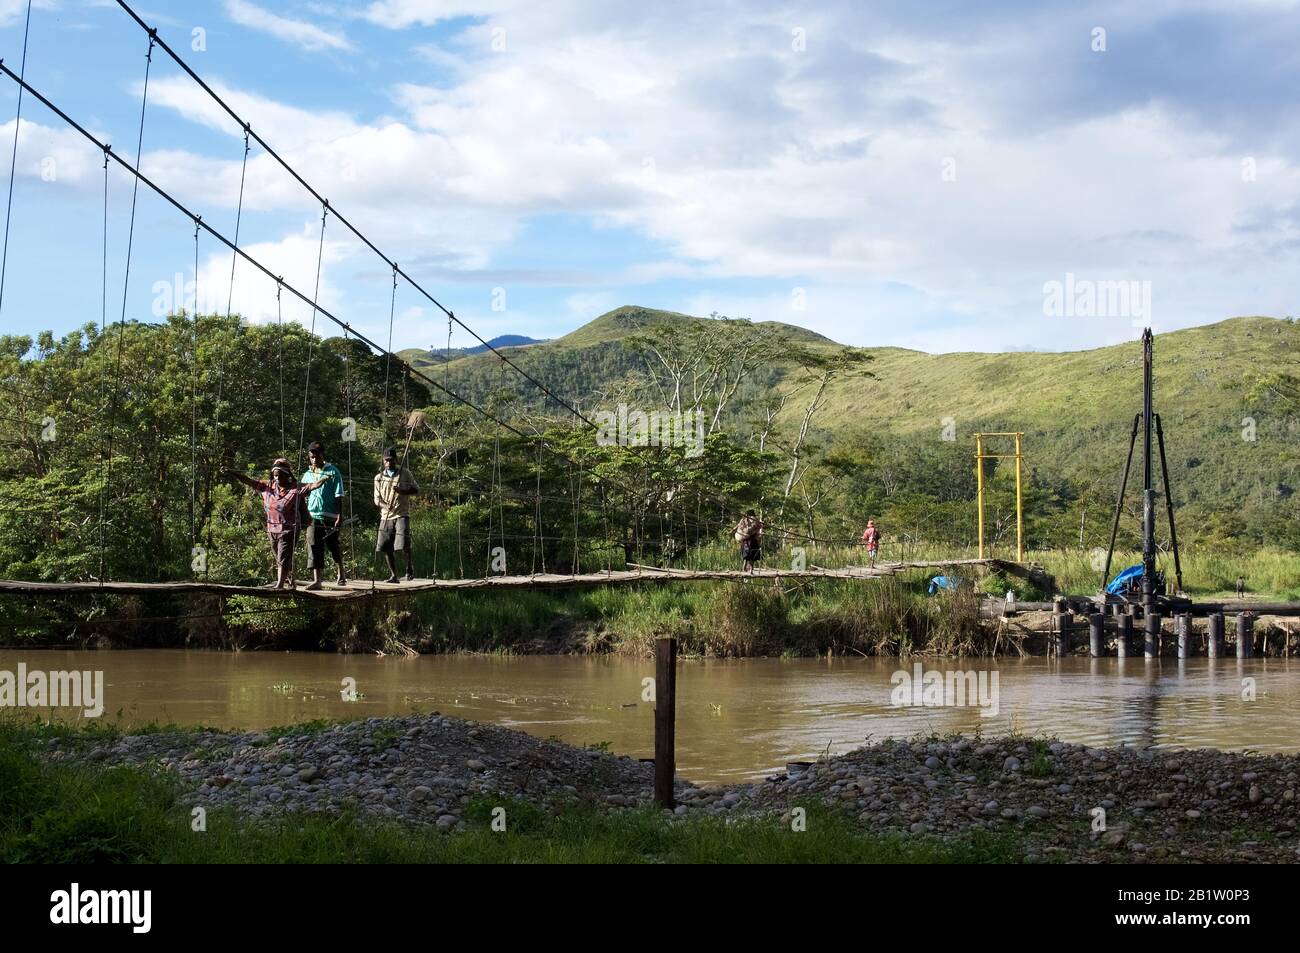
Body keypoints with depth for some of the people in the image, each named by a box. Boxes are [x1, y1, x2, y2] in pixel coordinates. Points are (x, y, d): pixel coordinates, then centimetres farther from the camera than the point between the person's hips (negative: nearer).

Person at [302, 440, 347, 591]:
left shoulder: (333, 472, -2)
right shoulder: (307, 475, 12)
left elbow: (338, 496, -5)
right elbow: (303, 497, 16)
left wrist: (340, 516, -12)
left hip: (329, 516, -4)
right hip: (312, 516, 4)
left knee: (334, 546, 6)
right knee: (314, 548, -3)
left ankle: (341, 574, 27)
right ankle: (316, 580, -4)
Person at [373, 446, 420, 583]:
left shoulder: (405, 473, 4)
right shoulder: (379, 477, 9)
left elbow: (416, 489, 4)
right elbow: (377, 498, 6)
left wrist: (402, 490, -15)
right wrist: (385, 505, -16)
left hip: (402, 514, -3)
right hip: (386, 516, 3)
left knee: (404, 545, -16)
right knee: (385, 548, 2)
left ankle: (410, 568, 9)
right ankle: (393, 575, 16)